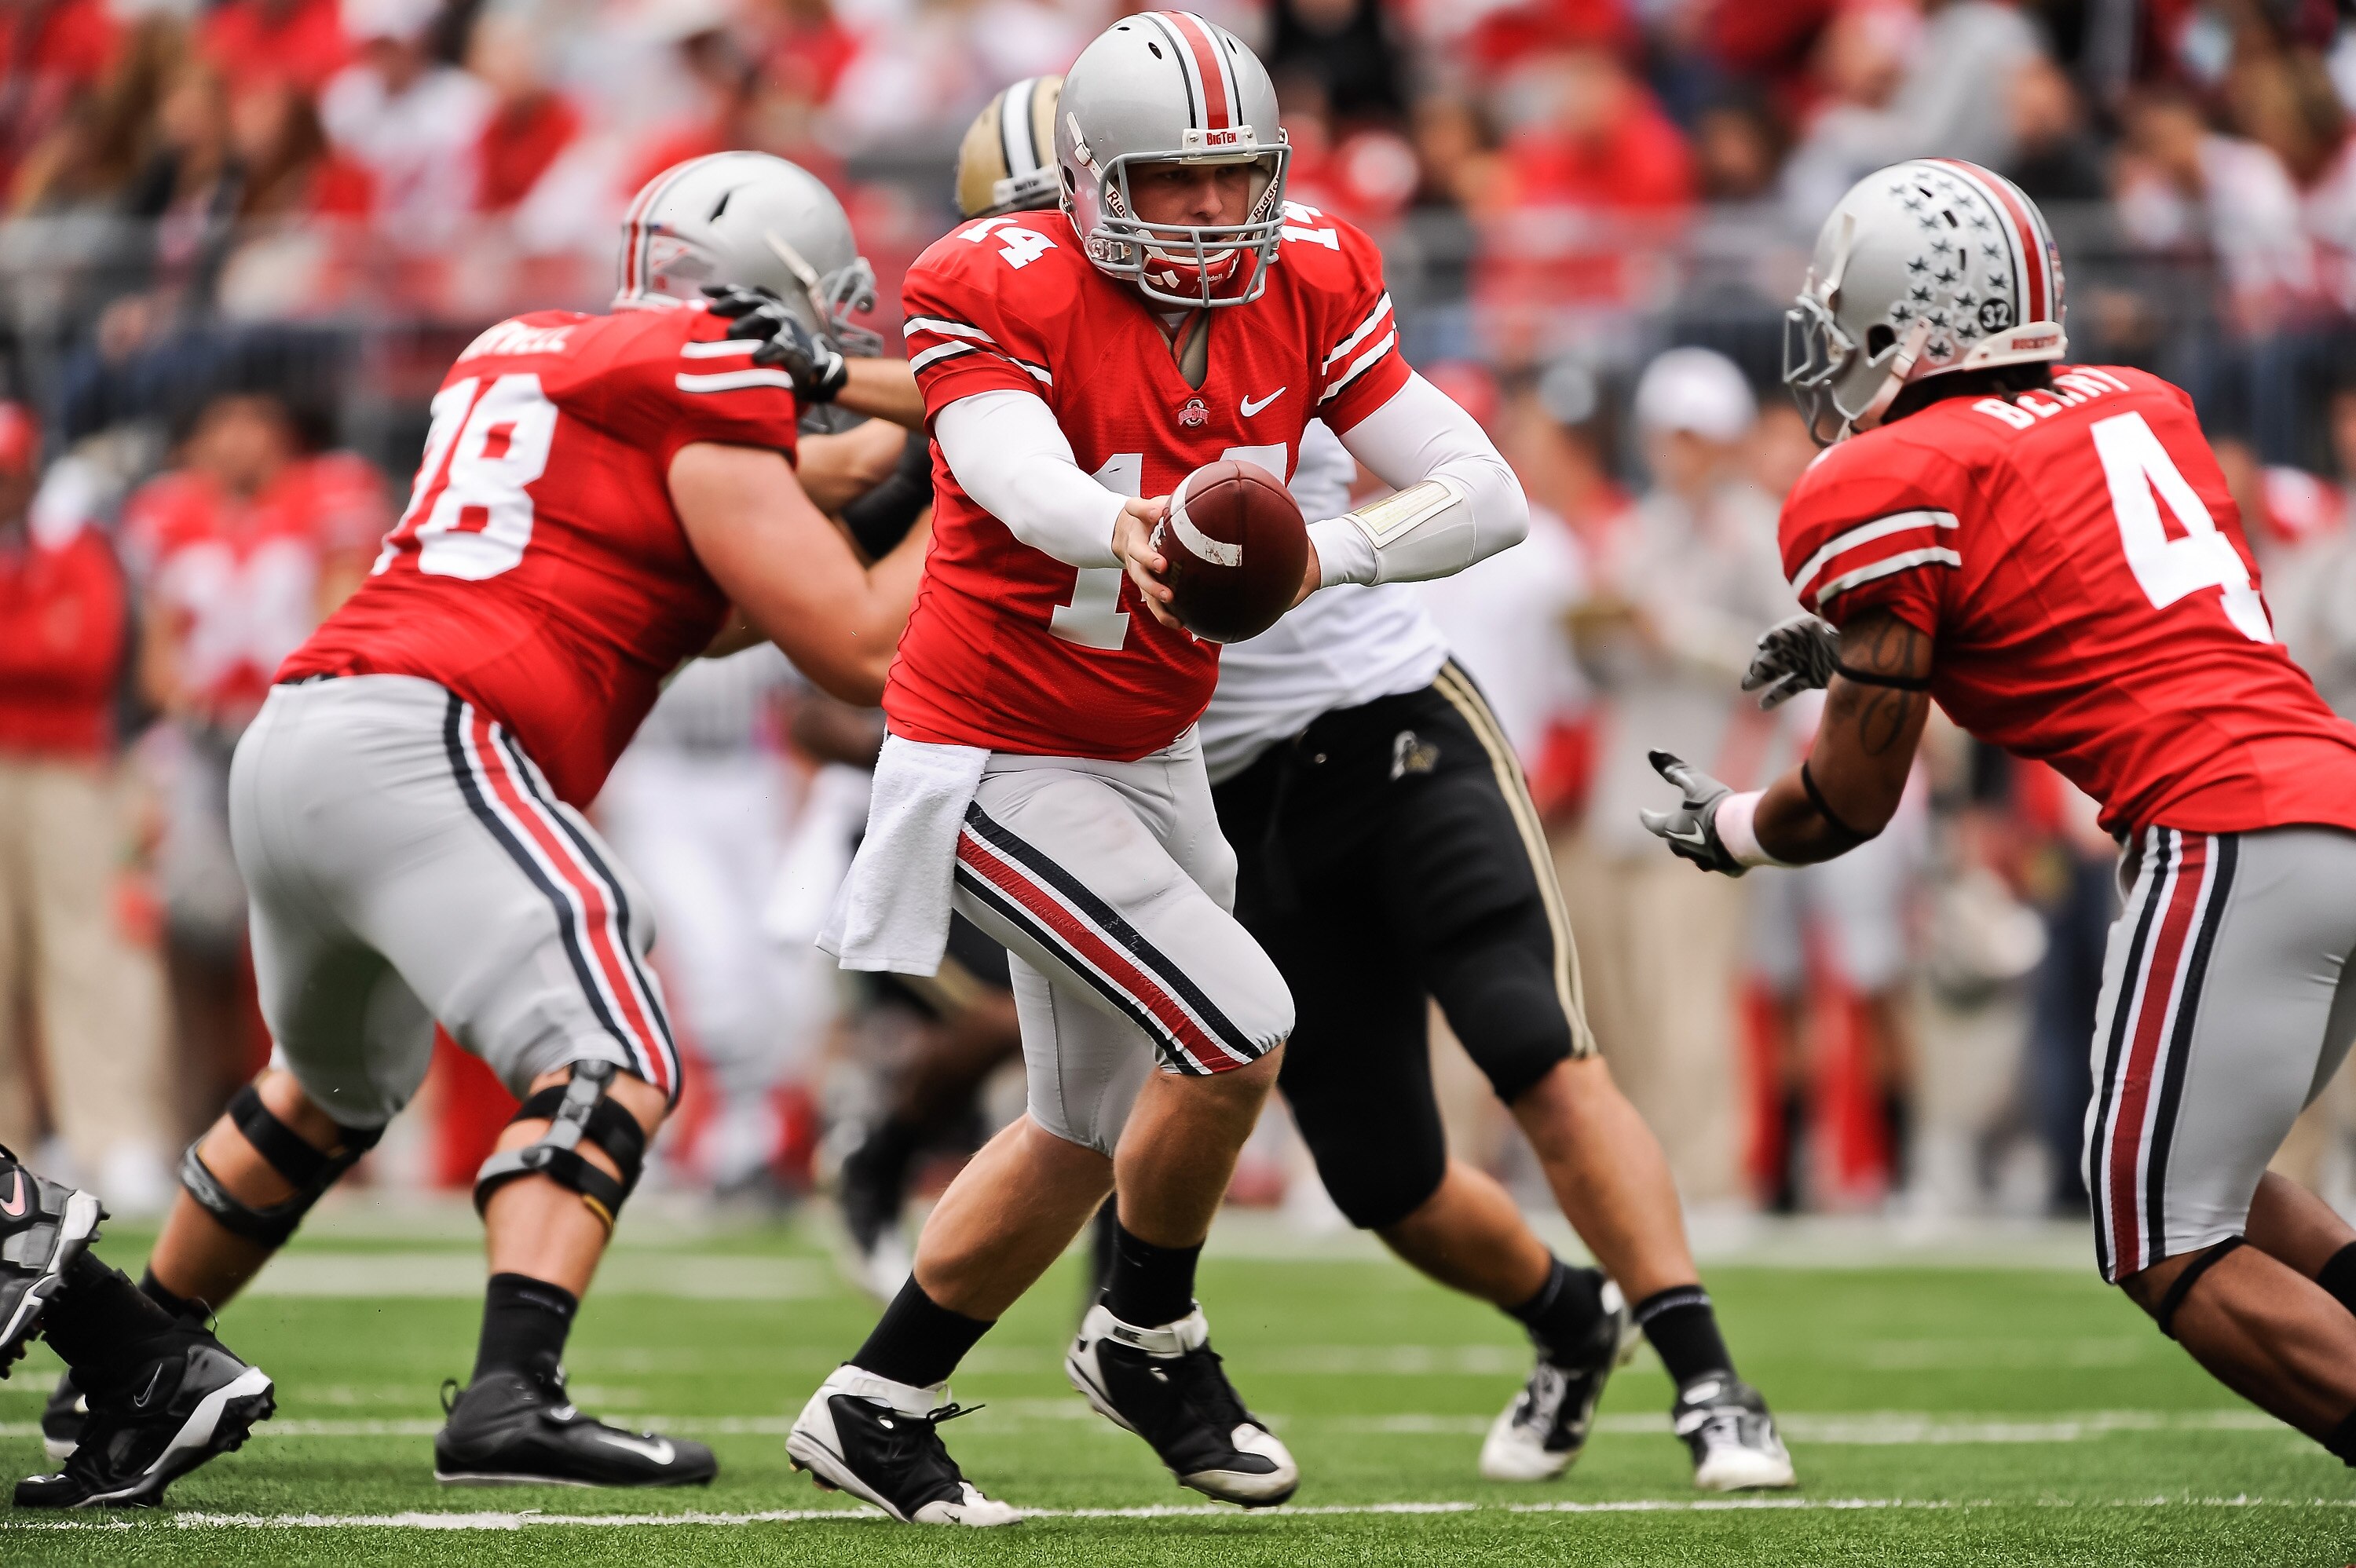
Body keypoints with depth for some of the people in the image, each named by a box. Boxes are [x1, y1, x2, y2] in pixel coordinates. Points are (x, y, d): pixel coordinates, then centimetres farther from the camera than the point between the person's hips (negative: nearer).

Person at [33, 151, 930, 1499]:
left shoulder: (526, 356, 26)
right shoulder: (705, 405, 2)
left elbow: (697, 605, 36)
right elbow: (861, 651, -2)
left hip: (292, 736, 9)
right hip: (421, 746, -9)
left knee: (338, 1089, 30)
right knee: (612, 1066, -18)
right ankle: (512, 1403, -36)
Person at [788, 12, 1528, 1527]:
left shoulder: (1307, 287, -6)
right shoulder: (998, 295, -21)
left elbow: (1487, 494, -12)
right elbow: (1027, 486, -41)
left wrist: (1327, 550, -31)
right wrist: (1127, 535, -63)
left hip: (1153, 756, 8)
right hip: (998, 762, -8)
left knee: (1093, 1129, 17)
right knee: (1238, 1027, -18)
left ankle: (875, 1408, 30)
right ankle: (1150, 1344, 6)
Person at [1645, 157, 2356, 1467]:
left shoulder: (1886, 490, 0)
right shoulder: (2141, 407, 20)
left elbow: (1854, 803, 5)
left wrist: (1724, 829, 26)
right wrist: (1868, 648, 38)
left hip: (2226, 840, -8)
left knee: (2170, 1253, -1)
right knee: (2214, 1185, 24)